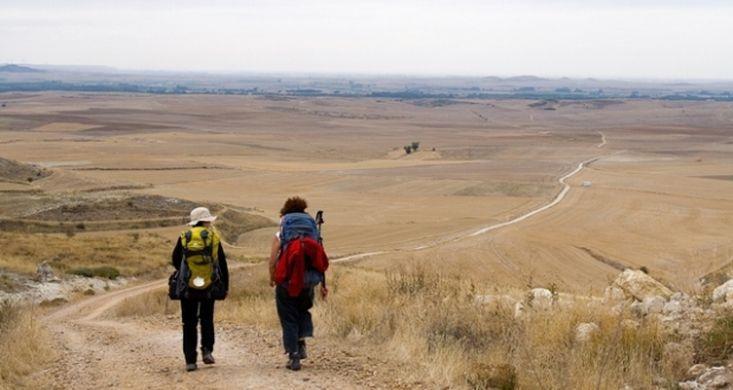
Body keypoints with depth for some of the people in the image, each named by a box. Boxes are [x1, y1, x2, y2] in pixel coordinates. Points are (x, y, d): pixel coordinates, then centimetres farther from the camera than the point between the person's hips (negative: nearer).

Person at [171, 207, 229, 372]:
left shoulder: (184, 238, 0)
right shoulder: (214, 237, -1)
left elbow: (175, 261, 11)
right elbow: (222, 264, 1)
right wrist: (225, 287, 9)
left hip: (188, 288, 0)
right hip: (209, 289, 0)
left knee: (189, 323, 6)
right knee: (207, 320, 17)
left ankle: (190, 360, 2)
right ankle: (207, 350, 0)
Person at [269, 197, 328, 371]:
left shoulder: (279, 236, 2)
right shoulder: (313, 234, 8)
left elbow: (272, 260, -5)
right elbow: (322, 262, 3)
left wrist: (272, 279, 12)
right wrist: (323, 285, 7)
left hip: (287, 282, -2)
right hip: (308, 282, 2)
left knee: (289, 318, 7)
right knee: (304, 310, 27)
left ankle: (293, 357, 3)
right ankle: (301, 343, 10)